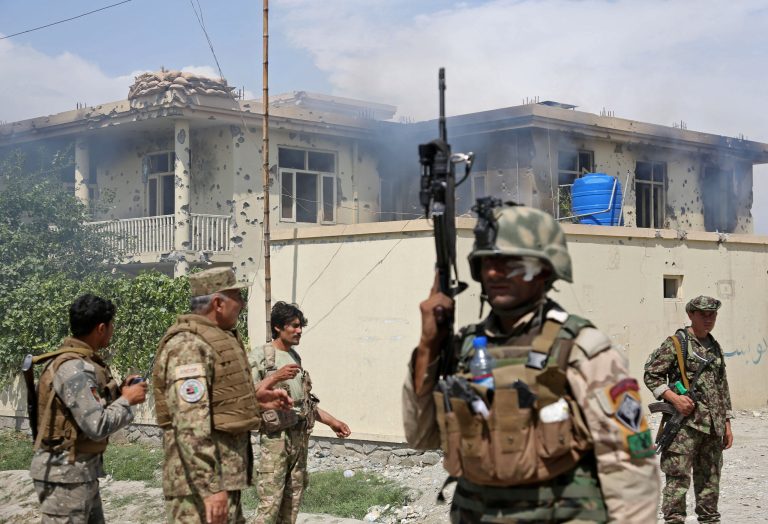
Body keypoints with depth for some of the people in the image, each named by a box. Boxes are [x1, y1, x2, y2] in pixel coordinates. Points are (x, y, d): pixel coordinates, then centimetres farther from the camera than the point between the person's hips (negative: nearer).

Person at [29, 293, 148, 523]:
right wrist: (127, 400, -11)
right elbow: (98, 427, -25)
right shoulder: (74, 368, -22)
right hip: (67, 473, -10)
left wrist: (119, 391, 7)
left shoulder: (80, 361, 9)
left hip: (83, 470, 10)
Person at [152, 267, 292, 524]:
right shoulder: (189, 345, -18)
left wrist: (256, 400, 11)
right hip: (202, 478, -10)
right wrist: (210, 487, -28)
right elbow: (191, 424, -25)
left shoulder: (221, 338, 15)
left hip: (227, 470, 11)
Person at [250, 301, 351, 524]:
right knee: (270, 502, -11)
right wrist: (275, 378, -21)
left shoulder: (295, 357, 16)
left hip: (300, 436, 7)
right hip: (275, 436, -7)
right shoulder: (260, 357, -5)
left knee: (293, 502, 9)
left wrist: (332, 421, 18)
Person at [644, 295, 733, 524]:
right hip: (686, 422, -6)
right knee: (678, 476, -9)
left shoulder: (715, 348, 17)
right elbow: (651, 375, -5)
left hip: (713, 425, 6)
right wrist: (674, 398, -16)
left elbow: (723, 387, 21)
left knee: (710, 477, 12)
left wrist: (727, 423, 16)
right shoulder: (675, 343, -2)